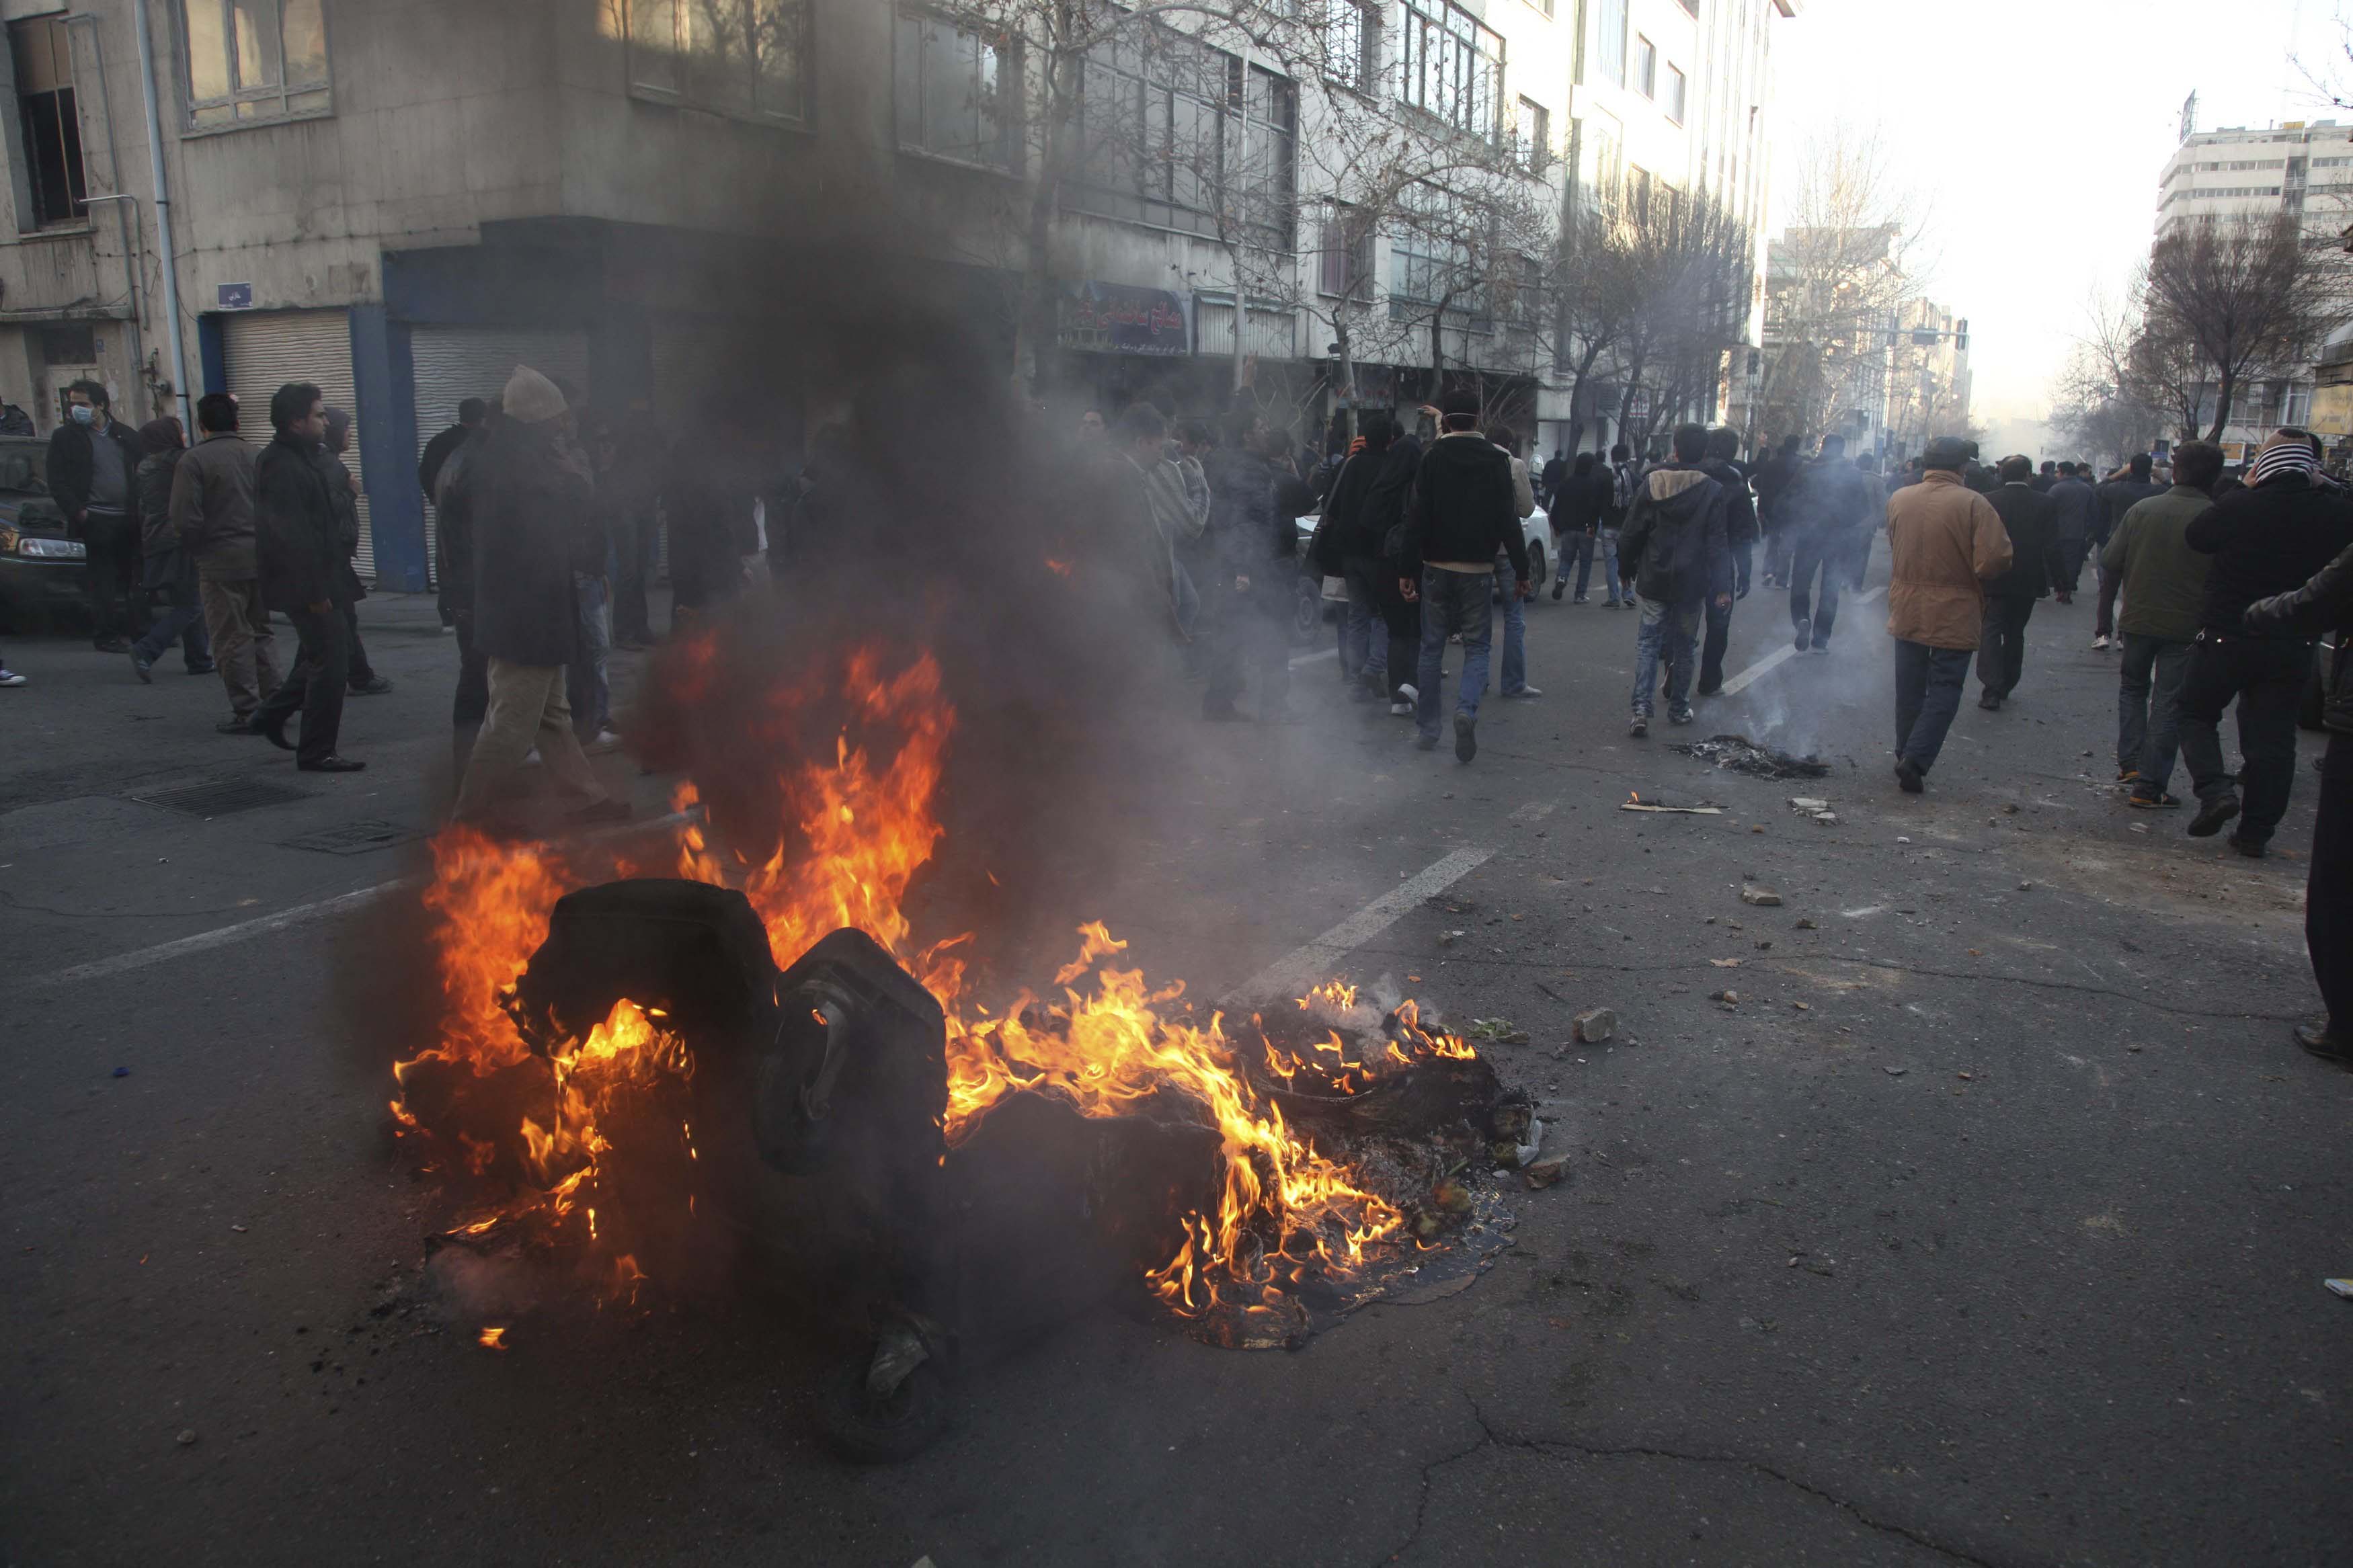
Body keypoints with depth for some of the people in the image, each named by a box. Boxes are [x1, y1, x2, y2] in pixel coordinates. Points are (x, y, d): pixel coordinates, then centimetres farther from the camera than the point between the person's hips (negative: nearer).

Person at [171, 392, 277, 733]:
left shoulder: (193, 461, -8)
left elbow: (185, 520, -13)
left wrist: (195, 551, 5)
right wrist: (262, 538, 14)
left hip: (221, 561, -5)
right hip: (262, 557, 5)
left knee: (231, 638, 2)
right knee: (261, 632, 17)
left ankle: (247, 711, 3)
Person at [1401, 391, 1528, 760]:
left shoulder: (1432, 458, -3)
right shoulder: (1496, 460, -2)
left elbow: (1417, 518, -7)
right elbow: (1509, 520, -4)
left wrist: (1409, 570, -4)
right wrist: (1521, 571, 2)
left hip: (1436, 567, 1)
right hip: (1478, 568, -1)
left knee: (1432, 646, 11)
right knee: (1477, 646, 7)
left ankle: (1426, 729, 14)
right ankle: (1466, 709, -19)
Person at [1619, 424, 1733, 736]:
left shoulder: (1652, 483, -4)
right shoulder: (1713, 491, -8)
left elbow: (1632, 533, 0)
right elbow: (1718, 544, -9)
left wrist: (1628, 569, 13)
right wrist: (1722, 588, -7)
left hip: (1654, 582, 1)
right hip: (1691, 585, 0)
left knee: (1648, 643, 6)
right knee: (1683, 647, 14)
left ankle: (1641, 709, -9)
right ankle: (1678, 708, 24)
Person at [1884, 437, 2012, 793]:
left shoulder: (1899, 499, -2)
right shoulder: (1973, 504, -16)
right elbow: (1996, 560, -20)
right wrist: (1971, 570, 0)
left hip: (1906, 612, 4)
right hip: (1954, 615, -4)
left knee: (1909, 689, 16)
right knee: (1944, 689, 4)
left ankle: (1905, 757, 25)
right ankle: (1916, 760, -7)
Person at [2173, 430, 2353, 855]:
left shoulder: (2240, 506, -15)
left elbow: (2195, 537, 0)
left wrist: (2248, 489, 6)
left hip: (2226, 637, -3)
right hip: (2293, 646, 3)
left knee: (2197, 713, 15)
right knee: (2274, 737, 9)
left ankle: (2215, 789, -8)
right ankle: (2256, 831, 11)